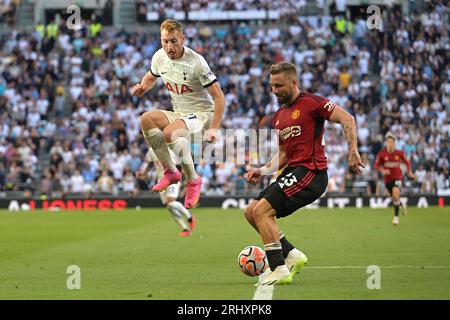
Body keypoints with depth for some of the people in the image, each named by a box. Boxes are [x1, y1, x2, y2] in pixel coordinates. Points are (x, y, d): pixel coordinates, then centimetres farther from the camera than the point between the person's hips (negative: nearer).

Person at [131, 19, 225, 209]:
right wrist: (142, 88, -3)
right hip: (179, 114, 7)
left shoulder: (196, 62, -20)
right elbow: (151, 77, 22)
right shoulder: (159, 57, -2)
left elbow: (218, 96, -17)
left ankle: (193, 180, -15)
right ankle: (170, 171, -9)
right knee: (147, 119, -19)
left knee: (170, 133, -34)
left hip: (202, 113, -7)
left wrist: (214, 129, -24)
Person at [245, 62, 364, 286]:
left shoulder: (310, 102, -7)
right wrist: (263, 171, 11)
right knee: (251, 212, 7)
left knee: (261, 210, -18)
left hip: (310, 171, -9)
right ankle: (291, 255, 10)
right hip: (292, 171, 9)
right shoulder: (279, 117, 19)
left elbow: (346, 118, -13)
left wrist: (352, 151, -22)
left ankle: (279, 270, -15)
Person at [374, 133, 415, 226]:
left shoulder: (399, 153, -7)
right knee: (394, 198, 11)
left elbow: (407, 162, 11)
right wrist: (382, 171, -20)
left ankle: (396, 217, -16)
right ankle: (402, 205, 49)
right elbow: (376, 165, -2)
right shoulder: (381, 154, -8)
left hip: (397, 177, -2)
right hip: (387, 179, 2)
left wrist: (409, 172, 2)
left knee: (395, 194, -25)